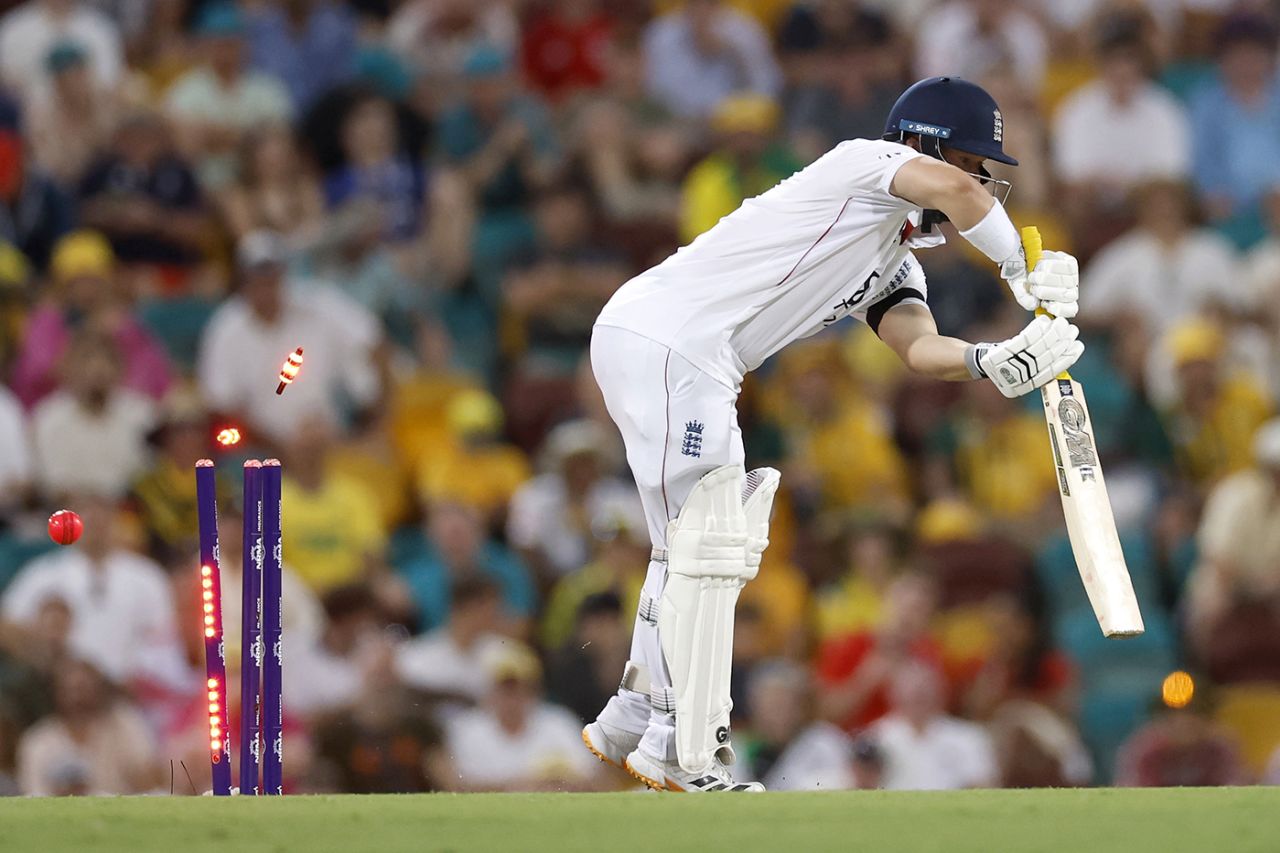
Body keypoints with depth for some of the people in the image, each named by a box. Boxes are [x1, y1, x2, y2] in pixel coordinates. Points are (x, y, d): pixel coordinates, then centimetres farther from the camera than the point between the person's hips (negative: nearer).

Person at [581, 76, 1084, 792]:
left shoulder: (896, 266, 22)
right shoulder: (868, 164, -3)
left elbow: (921, 348, 5)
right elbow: (953, 192, -24)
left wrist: (997, 363, -14)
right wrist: (1025, 274, -13)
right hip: (664, 338, -10)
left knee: (692, 544, 21)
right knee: (708, 545, -9)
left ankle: (635, 722, 32)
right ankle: (683, 755, -6)